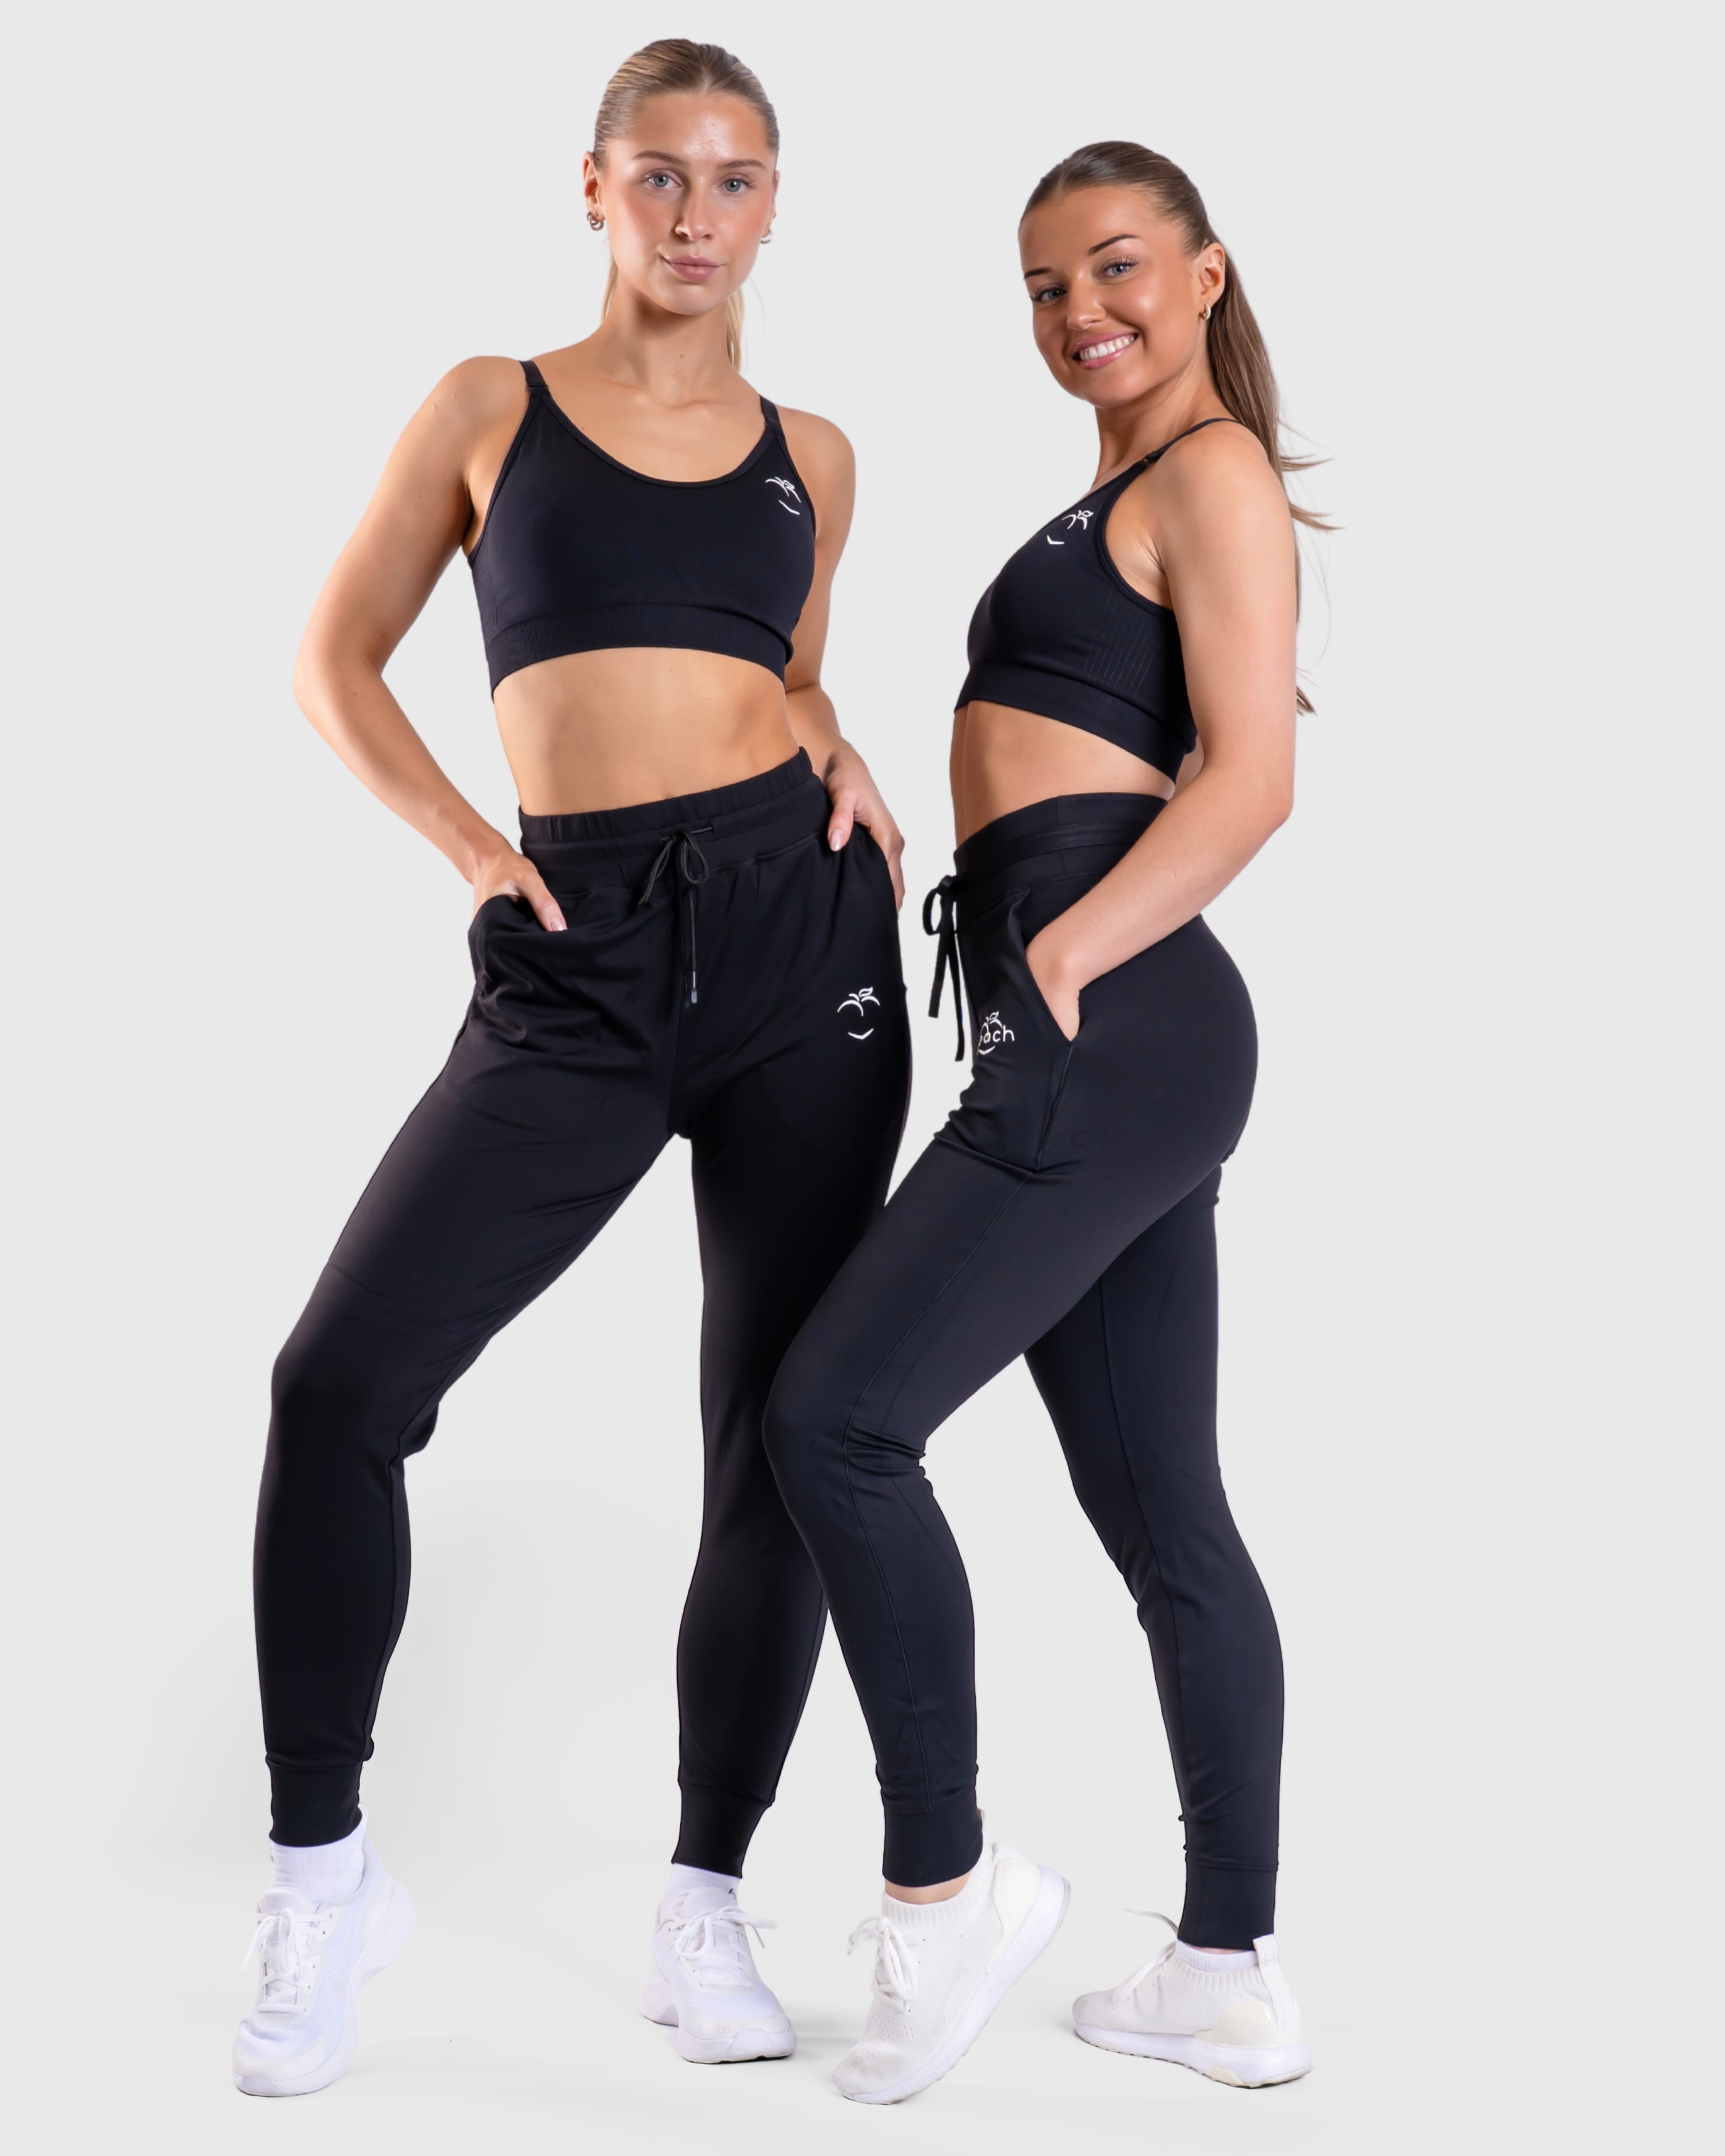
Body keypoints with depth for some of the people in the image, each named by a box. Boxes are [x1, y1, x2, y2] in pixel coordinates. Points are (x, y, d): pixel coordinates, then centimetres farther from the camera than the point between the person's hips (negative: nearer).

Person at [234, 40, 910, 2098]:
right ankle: (321, 1867, 4)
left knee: (783, 1440, 2)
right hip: (578, 969, -2)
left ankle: (706, 1902, 17)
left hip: (799, 932, 2)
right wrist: (471, 847, 0)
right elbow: (336, 658, 12)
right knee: (342, 1380, -14)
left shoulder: (809, 455, 15)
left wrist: (839, 753, 6)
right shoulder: (488, 408, 10)